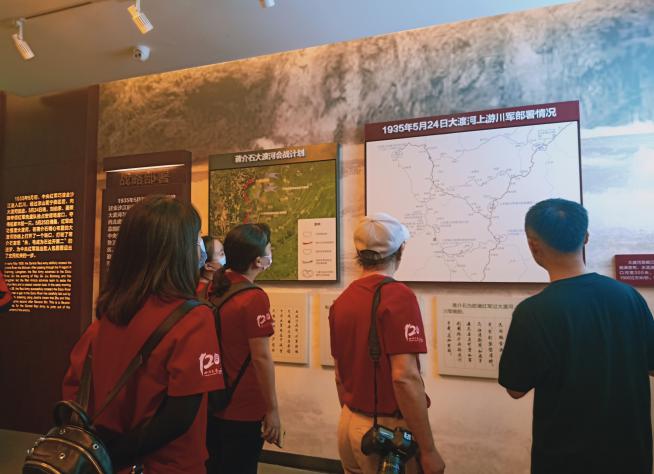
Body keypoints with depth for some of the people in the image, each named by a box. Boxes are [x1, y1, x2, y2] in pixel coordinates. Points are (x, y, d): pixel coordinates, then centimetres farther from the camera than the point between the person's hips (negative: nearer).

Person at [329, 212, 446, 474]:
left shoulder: (341, 301, 2)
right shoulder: (398, 296, -18)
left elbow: (340, 375, 10)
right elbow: (404, 377, -24)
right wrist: (428, 449, -17)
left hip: (349, 424, 7)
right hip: (388, 429, -6)